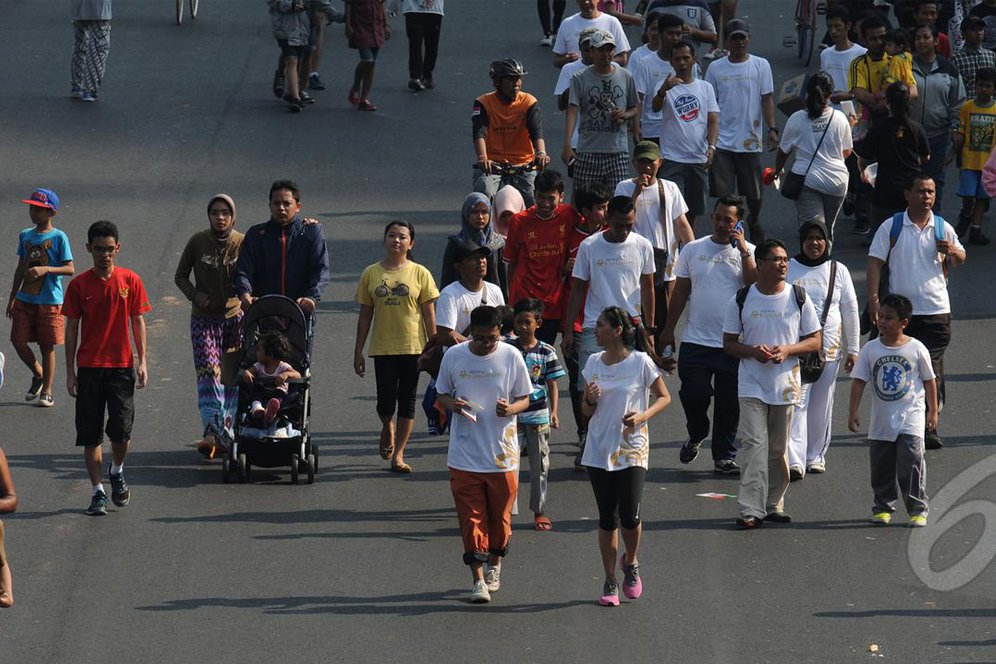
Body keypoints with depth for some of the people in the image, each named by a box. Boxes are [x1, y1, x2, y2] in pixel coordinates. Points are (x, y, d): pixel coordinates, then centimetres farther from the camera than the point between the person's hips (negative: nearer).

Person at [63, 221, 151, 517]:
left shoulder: (130, 281, 0)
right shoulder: (79, 284, 0)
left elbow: (138, 322, 6)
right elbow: (72, 328, 3)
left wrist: (142, 361, -1)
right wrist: (70, 372, 1)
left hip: (122, 366, 0)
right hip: (89, 367, 0)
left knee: (122, 430, -4)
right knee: (90, 434, 1)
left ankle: (117, 471, 26)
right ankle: (98, 491, 10)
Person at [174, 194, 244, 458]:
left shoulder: (243, 243, -2)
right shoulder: (198, 241, -2)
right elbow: (180, 275, 7)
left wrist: (242, 299, -14)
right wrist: (195, 295, -10)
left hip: (236, 317, 1)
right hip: (204, 317, -1)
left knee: (233, 377, 3)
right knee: (208, 372, -16)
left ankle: (226, 433, 13)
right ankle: (212, 431, -25)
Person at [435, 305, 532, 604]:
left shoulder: (511, 356, -4)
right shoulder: (454, 356, -2)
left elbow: (525, 398, 4)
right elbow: (442, 394, 10)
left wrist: (510, 409, -18)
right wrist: (452, 404, -13)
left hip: (502, 453, 0)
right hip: (464, 453, 0)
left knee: (499, 515, 10)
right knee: (471, 516, -4)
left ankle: (494, 566, 34)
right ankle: (478, 579, -1)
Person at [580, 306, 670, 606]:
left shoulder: (641, 362, -6)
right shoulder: (593, 363, 6)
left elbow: (664, 397, 3)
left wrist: (643, 416, -15)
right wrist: (591, 400, -10)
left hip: (632, 451, -4)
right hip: (599, 451, 4)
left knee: (630, 516, -9)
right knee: (607, 518, 5)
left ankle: (631, 563, 20)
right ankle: (610, 581, 14)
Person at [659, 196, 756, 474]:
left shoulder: (748, 252, 2)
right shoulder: (693, 250, 7)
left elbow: (755, 285, -14)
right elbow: (680, 292, 12)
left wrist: (743, 250, -17)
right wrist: (668, 331, 10)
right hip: (695, 341, 1)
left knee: (728, 403, 4)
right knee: (694, 395, -5)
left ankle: (724, 456, 15)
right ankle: (696, 436, 25)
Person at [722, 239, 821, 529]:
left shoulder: (798, 298, 2)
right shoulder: (742, 299, 0)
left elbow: (814, 341, 6)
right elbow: (729, 342, 6)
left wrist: (787, 350, -13)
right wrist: (752, 351, -15)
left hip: (786, 384, 2)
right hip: (752, 383, -2)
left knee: (778, 447, 9)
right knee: (754, 444, -13)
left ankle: (774, 504, 22)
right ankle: (751, 510, -16)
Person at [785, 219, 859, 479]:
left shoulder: (838, 271, 7)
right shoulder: (789, 269, 3)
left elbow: (850, 310, 11)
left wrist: (852, 348, 9)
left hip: (829, 347, 2)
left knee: (821, 406, 8)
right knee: (797, 402, -12)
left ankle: (816, 456, 21)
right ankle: (794, 460, -19)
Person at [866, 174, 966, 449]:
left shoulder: (943, 228, 6)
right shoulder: (891, 227, 1)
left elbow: (959, 260, 17)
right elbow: (875, 263, 1)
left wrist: (953, 251, -7)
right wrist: (873, 298, -9)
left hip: (936, 310, 0)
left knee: (932, 368, -6)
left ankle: (929, 427, -3)